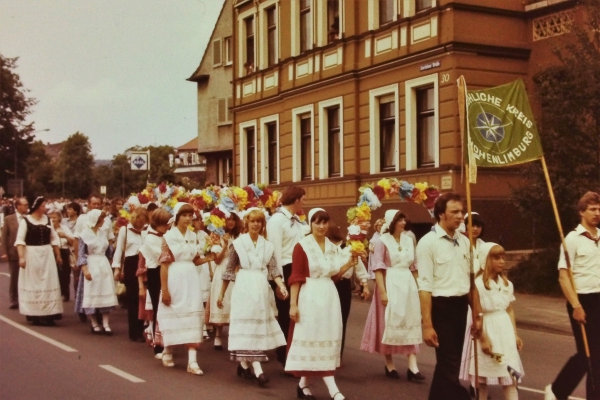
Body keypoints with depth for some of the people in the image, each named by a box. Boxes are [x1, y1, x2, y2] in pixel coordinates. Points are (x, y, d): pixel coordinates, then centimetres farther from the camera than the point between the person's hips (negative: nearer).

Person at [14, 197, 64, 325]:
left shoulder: (47, 220, 7)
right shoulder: (25, 221, -6)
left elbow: (54, 239, 13)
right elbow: (20, 240, -11)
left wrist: (58, 255, 12)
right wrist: (21, 257, -20)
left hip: (47, 255, 4)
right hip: (31, 255, -4)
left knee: (48, 284, 3)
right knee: (33, 284, 3)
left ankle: (49, 314, 5)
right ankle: (35, 315, 9)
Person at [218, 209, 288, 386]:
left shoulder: (267, 245, 9)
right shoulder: (238, 243, 0)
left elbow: (273, 269, 2)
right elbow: (229, 270, 4)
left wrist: (281, 285, -15)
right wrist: (222, 293, 6)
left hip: (261, 288, 4)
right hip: (244, 286, -4)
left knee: (259, 325, 5)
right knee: (247, 326, -7)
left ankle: (244, 363, 18)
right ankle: (257, 369, -14)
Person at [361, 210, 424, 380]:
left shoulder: (408, 240, 9)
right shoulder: (382, 241, -6)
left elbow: (413, 267, 14)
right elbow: (378, 268, -10)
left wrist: (418, 287, 12)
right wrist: (382, 291, -17)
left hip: (408, 285, 5)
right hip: (390, 284, -5)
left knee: (410, 324, 2)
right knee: (389, 323, 3)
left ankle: (412, 367, 2)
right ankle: (389, 365, 15)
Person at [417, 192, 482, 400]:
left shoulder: (464, 241, 9)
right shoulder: (428, 242, -11)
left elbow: (471, 281, 14)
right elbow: (425, 287, -15)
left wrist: (477, 315, 13)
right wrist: (427, 325, -19)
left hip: (460, 306, 7)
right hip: (441, 306, -7)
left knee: (448, 362, 15)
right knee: (450, 365, -3)